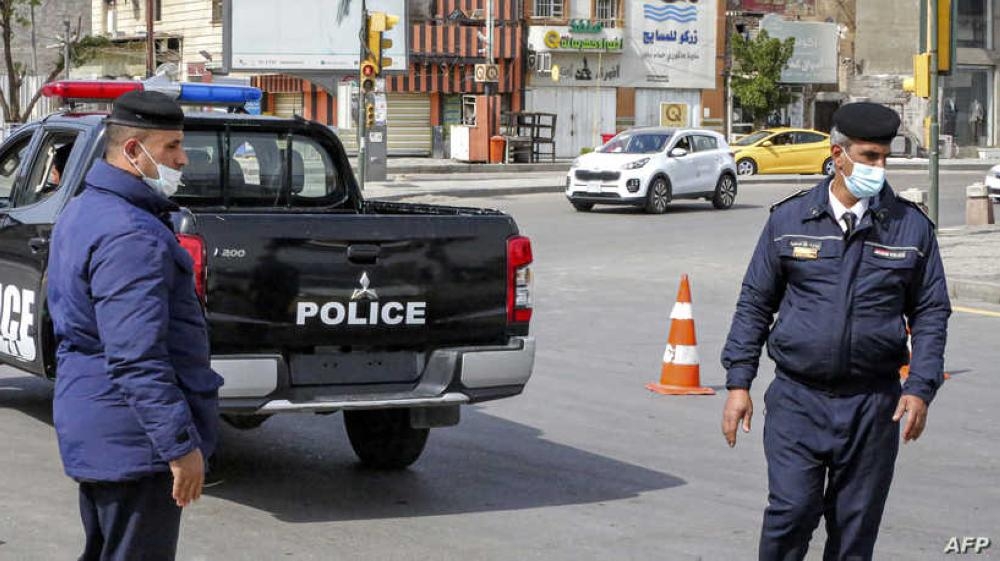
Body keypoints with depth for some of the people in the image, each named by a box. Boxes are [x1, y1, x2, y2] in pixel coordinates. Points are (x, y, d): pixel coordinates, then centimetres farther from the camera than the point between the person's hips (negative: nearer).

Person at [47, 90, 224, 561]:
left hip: (93, 430, 11)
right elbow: (137, 359, -27)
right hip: (132, 440, -11)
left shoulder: (82, 211, 13)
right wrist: (181, 444, -23)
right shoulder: (130, 235, -22)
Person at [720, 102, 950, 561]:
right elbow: (754, 304, 7)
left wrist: (920, 389, -4)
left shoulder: (911, 226, 3)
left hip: (873, 405, 1)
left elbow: (932, 312, 8)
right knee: (791, 510, -12)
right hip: (797, 399, -1)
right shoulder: (789, 219, 3)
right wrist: (738, 383, 1)